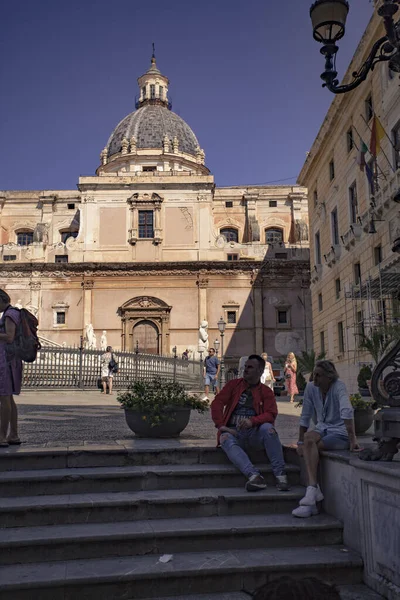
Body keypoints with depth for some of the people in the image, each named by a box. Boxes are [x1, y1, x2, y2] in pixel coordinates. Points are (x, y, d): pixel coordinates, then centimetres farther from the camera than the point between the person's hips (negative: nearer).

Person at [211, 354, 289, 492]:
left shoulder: (266, 392, 12)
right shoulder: (233, 385, 15)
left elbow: (270, 414, -4)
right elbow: (217, 403, 4)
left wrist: (252, 421, -24)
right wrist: (221, 425, -13)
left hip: (254, 432, 0)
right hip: (234, 432, 1)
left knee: (268, 428, -32)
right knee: (226, 440, -33)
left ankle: (280, 474, -32)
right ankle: (254, 475, -50)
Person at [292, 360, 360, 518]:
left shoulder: (339, 387, -18)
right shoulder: (311, 387, -2)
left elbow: (347, 412, -30)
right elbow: (305, 416, 3)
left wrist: (353, 440, -38)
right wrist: (300, 442, 2)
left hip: (340, 432, -4)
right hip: (323, 429, 4)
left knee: (310, 446, -28)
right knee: (309, 438, -30)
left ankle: (312, 490, -22)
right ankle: (313, 490, -35)